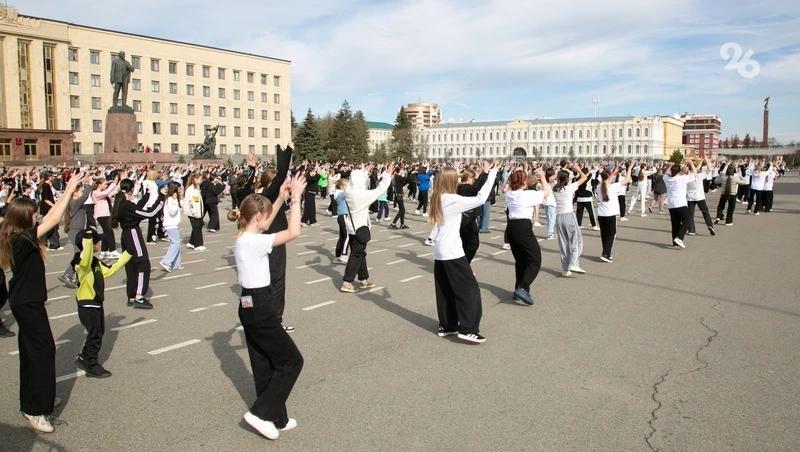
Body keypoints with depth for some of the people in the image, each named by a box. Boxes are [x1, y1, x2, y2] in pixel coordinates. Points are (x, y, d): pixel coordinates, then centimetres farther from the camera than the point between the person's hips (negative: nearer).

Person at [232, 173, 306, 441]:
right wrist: (296, 198, -19)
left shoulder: (244, 238, 7)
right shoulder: (254, 242, -21)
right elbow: (293, 232, -27)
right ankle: (261, 413, 4)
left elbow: (264, 222, 26)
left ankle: (276, 419, 26)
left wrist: (282, 198, 18)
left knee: (264, 365, 16)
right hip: (260, 307, -10)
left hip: (250, 305, 10)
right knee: (291, 360, 3)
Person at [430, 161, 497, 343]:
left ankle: (446, 326, 22)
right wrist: (491, 173, -12)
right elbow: (481, 199, -19)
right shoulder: (453, 200, -17)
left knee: (445, 290, 15)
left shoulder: (438, 199, 8)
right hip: (452, 251, -9)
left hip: (440, 250, 9)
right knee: (469, 288, -2)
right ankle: (467, 329, -3)